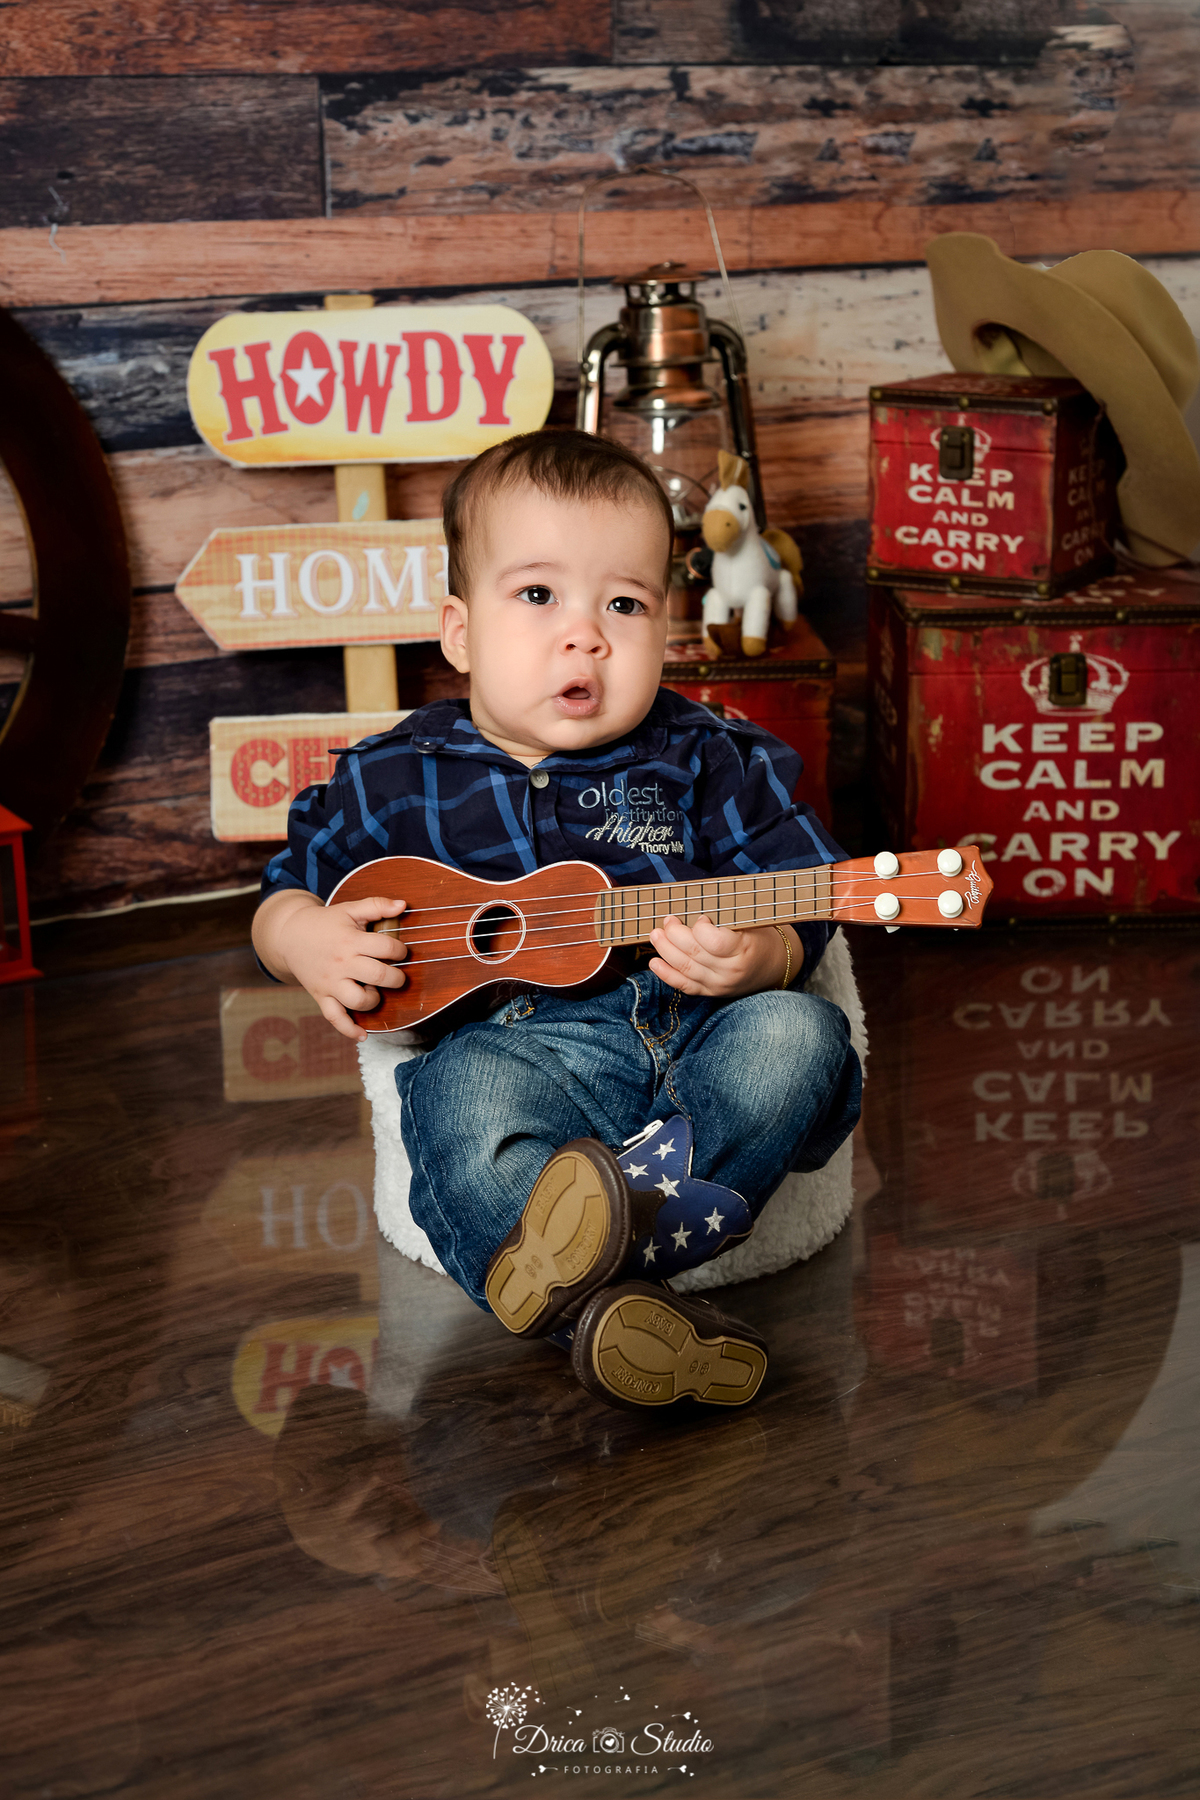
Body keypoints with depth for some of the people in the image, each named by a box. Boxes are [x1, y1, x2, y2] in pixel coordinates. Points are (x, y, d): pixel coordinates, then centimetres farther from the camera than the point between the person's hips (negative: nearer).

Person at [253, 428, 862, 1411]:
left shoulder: (707, 760, 10)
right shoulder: (397, 780, 11)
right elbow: (291, 885, 21)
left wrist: (755, 955, -18)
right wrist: (307, 939, -3)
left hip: (694, 1035, 2)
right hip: (507, 1041, -1)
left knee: (800, 1034, -29)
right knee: (464, 1098, -35)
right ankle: (600, 1306, -54)